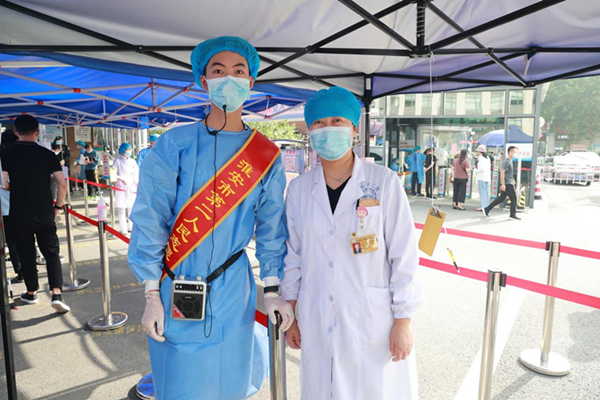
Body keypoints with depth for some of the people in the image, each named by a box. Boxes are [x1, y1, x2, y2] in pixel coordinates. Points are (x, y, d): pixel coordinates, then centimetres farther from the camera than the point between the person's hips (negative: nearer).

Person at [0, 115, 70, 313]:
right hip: (45, 213, 0)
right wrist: (58, 206, 6)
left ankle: (31, 293, 28)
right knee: (51, 253, 6)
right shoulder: (47, 154, -3)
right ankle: (56, 294, -8)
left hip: (19, 214, 0)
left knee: (26, 254, 14)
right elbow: (62, 184, -7)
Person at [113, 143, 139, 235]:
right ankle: (124, 229, 0)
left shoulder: (132, 162, 11)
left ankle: (131, 227, 19)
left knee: (131, 208, 8)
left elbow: (136, 174, 11)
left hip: (131, 188, 4)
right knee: (122, 209, -4)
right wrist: (121, 179, -19)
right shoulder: (118, 161, -2)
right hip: (121, 188, -4)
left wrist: (137, 183, -3)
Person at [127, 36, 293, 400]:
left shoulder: (266, 156, 0)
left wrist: (273, 290, 1)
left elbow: (271, 227, 5)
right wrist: (152, 294, -7)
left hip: (232, 291, 2)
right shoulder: (175, 144, -6)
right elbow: (150, 219, -6)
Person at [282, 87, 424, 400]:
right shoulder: (299, 188, 1)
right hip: (317, 324, 3)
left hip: (374, 321, -3)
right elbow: (292, 255, 7)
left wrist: (403, 321, -6)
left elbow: (404, 255, -7)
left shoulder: (384, 182, -9)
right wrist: (290, 314, 9)